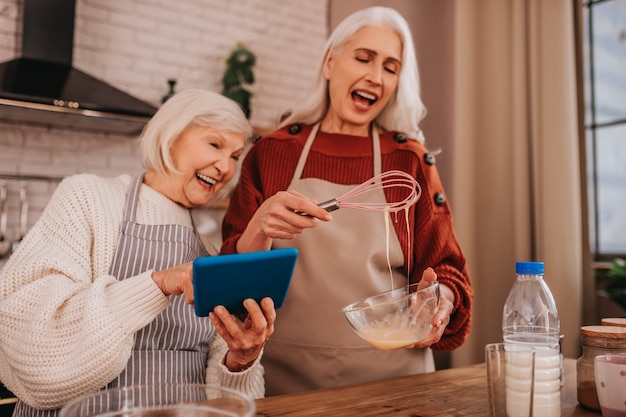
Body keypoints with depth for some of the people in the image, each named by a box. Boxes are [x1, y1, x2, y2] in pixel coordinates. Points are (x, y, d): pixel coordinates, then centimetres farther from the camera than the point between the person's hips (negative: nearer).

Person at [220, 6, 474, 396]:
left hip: (392, 375, 1)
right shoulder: (271, 152, -1)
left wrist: (442, 299, -22)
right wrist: (259, 230, -24)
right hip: (288, 375, 0)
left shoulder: (411, 161, -1)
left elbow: (446, 268, 1)